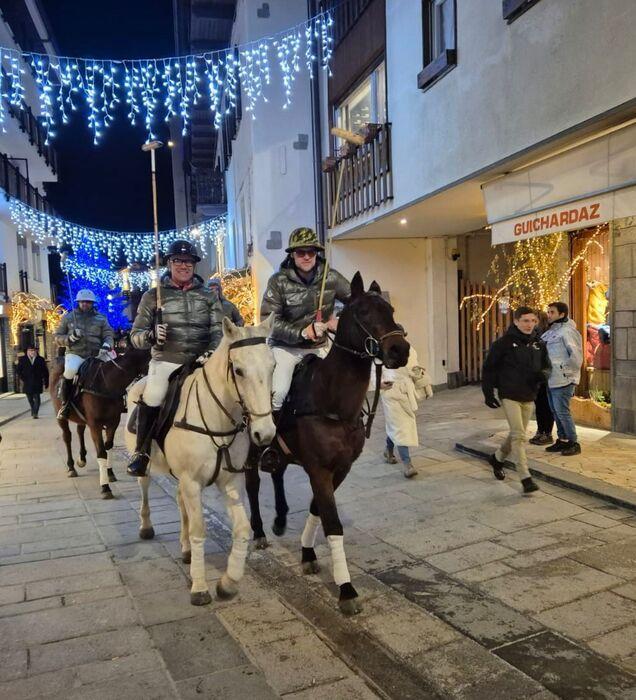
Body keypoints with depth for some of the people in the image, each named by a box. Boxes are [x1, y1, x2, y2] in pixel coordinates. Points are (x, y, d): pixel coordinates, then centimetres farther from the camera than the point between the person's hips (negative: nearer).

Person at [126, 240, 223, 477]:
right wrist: (151, 335, -16)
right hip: (166, 362, -1)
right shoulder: (153, 296, 8)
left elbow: (218, 331, 5)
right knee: (152, 397, -21)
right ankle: (141, 452, 2)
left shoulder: (208, 296, 12)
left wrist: (212, 352, -16)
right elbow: (136, 336, 6)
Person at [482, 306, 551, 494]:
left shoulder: (538, 344, 5)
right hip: (509, 396, -6)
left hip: (529, 397, 6)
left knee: (517, 435, 17)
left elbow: (546, 366, 15)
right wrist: (488, 393, -8)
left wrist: (542, 374, -9)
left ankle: (497, 459, 41)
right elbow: (489, 368, -5)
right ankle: (526, 478, -10)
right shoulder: (504, 343, -10)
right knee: (519, 436, -12)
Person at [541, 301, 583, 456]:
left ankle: (574, 443, 8)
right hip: (551, 379, 9)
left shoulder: (567, 331, -15)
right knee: (555, 411, 15)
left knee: (562, 411, -4)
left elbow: (576, 355, -19)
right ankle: (562, 440, 26)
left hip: (563, 380, -9)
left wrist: (567, 371, -13)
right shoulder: (551, 332, 13)